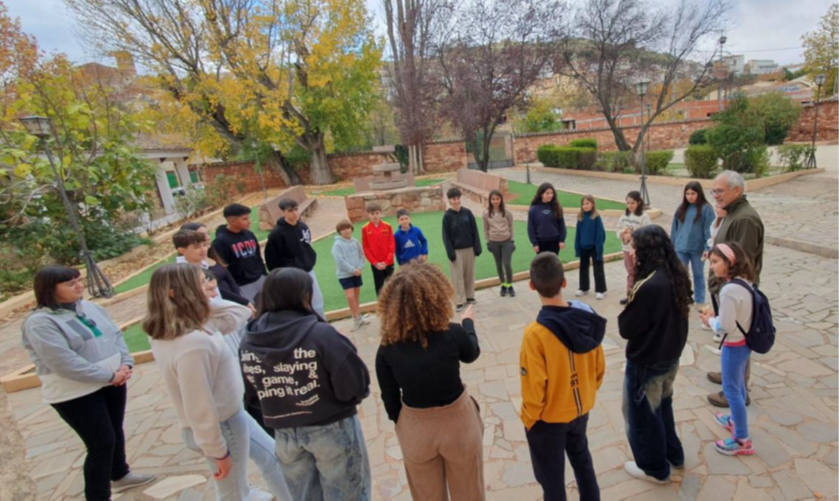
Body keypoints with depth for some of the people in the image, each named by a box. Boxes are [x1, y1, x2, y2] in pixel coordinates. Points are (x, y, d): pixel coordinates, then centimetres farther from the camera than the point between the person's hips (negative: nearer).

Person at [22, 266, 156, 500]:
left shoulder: (90, 307, 5)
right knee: (102, 443, -2)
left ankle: (120, 475, 44)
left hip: (113, 382, 7)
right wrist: (109, 376, -21)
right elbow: (64, 363, -25)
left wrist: (126, 363, -12)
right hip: (75, 394, -7)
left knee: (116, 432, 21)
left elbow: (116, 335, 5)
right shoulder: (39, 323, -18)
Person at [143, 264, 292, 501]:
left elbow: (238, 313, 3)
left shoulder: (168, 333, -2)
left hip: (229, 415, 9)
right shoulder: (193, 343, -33)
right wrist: (218, 452, -17)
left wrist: (208, 301, -10)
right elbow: (199, 406, -28)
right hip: (222, 426, -9)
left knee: (270, 456, 26)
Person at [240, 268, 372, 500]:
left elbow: (253, 394, 4)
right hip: (331, 428, -4)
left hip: (284, 434, 5)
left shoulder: (249, 342, -8)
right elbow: (355, 386, -21)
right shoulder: (320, 334, -24)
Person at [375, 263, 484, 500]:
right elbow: (471, 354, 0)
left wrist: (400, 423, 12)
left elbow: (389, 397, -7)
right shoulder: (452, 334, -23)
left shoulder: (387, 348, -18)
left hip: (414, 428, 2)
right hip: (457, 422, -1)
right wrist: (468, 322, 19)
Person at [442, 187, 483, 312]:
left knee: (470, 274, 11)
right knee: (458, 276, -1)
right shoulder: (447, 216, -6)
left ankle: (469, 296, 26)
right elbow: (446, 236, -6)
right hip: (456, 250, -3)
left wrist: (477, 247, -1)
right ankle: (460, 301, 5)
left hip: (469, 249, 3)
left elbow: (475, 231, 3)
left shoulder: (467, 212, 0)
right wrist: (450, 252, -12)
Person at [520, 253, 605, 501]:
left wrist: (528, 419, -5)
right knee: (581, 458, 31)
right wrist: (587, 393, 16)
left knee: (551, 476, 17)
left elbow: (534, 387, -22)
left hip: (549, 418, -6)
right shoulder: (587, 316, -14)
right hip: (581, 409, 6)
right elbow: (599, 367, -1)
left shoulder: (536, 333, -31)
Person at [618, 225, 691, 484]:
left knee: (642, 414, 15)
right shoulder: (677, 275, -5)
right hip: (670, 356, 8)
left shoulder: (648, 286, -32)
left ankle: (655, 468, 34)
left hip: (646, 362, -8)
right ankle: (673, 454, 49)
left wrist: (630, 293, -10)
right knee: (662, 406, 29)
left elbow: (626, 328, -23)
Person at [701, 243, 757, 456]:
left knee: (731, 389, 5)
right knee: (738, 385, 26)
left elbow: (725, 326, -26)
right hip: (746, 342, 9)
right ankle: (736, 420, 45)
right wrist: (716, 317, 4)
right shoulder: (745, 283, -1)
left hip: (734, 346, -9)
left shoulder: (729, 290, -30)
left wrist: (710, 320, -8)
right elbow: (738, 316, 10)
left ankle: (742, 440, 18)